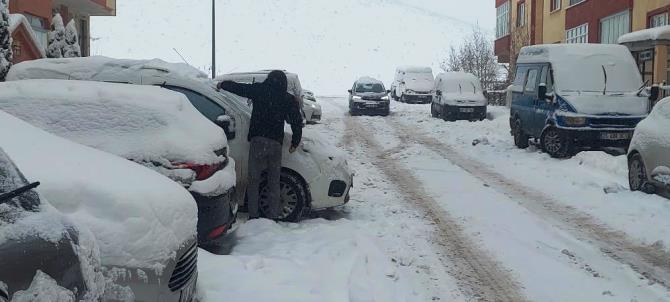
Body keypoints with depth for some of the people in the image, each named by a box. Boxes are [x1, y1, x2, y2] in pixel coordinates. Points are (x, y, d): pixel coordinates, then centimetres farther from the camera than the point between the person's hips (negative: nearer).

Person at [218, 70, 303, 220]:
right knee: (274, 182, 11)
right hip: (276, 142, 2)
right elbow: (297, 121, 8)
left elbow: (238, 87, 12)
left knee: (254, 180, 7)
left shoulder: (259, 90, 4)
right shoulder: (289, 99, 9)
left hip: (258, 141, -2)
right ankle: (273, 216, 10)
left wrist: (222, 84, 30)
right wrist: (295, 142, 17)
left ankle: (253, 215, 6)